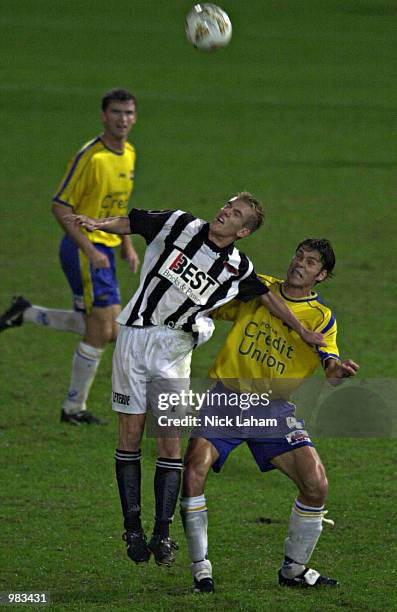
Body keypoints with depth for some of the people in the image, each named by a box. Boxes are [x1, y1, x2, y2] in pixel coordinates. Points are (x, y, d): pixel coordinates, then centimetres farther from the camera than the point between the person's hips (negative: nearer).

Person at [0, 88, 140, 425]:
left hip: (105, 250, 9)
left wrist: (127, 245, 15)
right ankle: (74, 408, 6)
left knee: (107, 330, 14)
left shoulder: (129, 154, 9)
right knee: (101, 330, -7)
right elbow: (60, 207, -18)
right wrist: (89, 250, -21)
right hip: (84, 248, -9)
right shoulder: (90, 157, -18)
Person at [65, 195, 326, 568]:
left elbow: (269, 298, 14)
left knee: (170, 440, -6)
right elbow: (129, 224, 4)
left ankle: (162, 534, -1)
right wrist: (99, 224, -15)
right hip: (134, 338, 0)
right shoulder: (180, 225, 0)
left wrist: (305, 333, 18)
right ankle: (132, 528, 7)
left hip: (174, 351, 0)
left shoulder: (237, 269, 1)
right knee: (130, 433, -1)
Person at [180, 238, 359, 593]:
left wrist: (337, 369, -37)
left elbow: (329, 364, -13)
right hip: (227, 397, 0)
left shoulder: (321, 317, 1)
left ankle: (294, 568, 9)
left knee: (317, 484, -13)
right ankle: (201, 566, -8)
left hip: (274, 408, 0)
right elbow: (212, 307, 20)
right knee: (194, 470, -21)